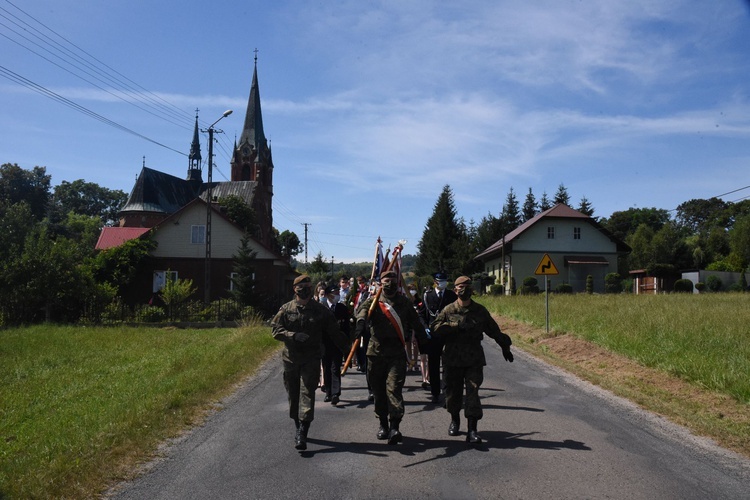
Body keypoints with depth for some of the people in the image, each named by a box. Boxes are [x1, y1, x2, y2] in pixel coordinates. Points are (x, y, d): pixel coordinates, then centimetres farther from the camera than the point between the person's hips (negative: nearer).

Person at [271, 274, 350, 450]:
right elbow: (275, 329, -2)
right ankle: (299, 429, 27)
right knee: (293, 395, 10)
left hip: (311, 360, -2)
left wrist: (348, 348, 4)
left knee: (307, 394, -11)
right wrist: (293, 335, -17)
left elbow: (334, 333, 7)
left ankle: (302, 435, -13)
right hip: (290, 358, 2)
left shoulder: (321, 310, 3)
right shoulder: (286, 309, 4)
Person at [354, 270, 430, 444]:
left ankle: (394, 426, -12)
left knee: (394, 388, -11)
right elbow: (364, 309, -18)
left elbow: (416, 324, 15)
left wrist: (426, 343, 11)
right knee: (378, 390, 8)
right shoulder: (373, 300, 5)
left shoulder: (405, 303, 10)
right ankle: (383, 423, 24)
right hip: (375, 352, 1)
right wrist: (361, 322, -40)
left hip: (397, 353, -1)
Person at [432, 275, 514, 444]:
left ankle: (472, 430, -6)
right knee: (453, 392, 9)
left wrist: (505, 346, 23)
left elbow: (494, 330, 18)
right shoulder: (448, 310, 1)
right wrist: (456, 325, -19)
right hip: (452, 359, 0)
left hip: (474, 360, 0)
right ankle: (455, 420, 36)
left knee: (473, 393, -9)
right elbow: (435, 329, -11)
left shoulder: (480, 310, 7)